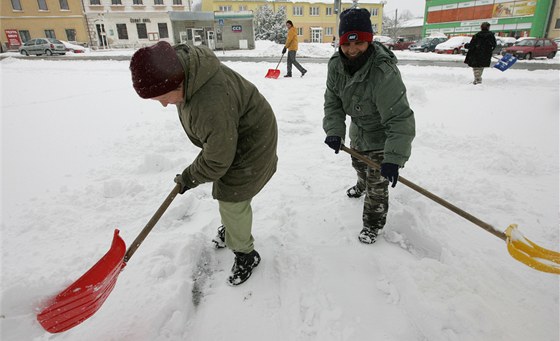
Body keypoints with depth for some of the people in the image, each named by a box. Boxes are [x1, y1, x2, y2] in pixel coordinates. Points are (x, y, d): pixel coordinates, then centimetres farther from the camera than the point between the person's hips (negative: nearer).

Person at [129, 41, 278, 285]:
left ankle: (245, 254, 21)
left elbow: (217, 160, -28)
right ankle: (231, 229, 48)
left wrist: (189, 178, -11)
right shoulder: (179, 61, -12)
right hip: (226, 134, 9)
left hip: (249, 142, -9)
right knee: (224, 190, 22)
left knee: (232, 200, -2)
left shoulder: (211, 105, -42)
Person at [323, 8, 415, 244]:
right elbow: (332, 102, -11)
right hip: (358, 128, 7)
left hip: (383, 132, -6)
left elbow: (400, 118, -39)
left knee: (377, 181, 0)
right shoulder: (336, 65, -18)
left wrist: (394, 158, -45)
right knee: (359, 163, 30)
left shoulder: (384, 72, -39)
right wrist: (335, 131, -25)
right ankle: (362, 186, 64)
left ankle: (373, 223, 23)